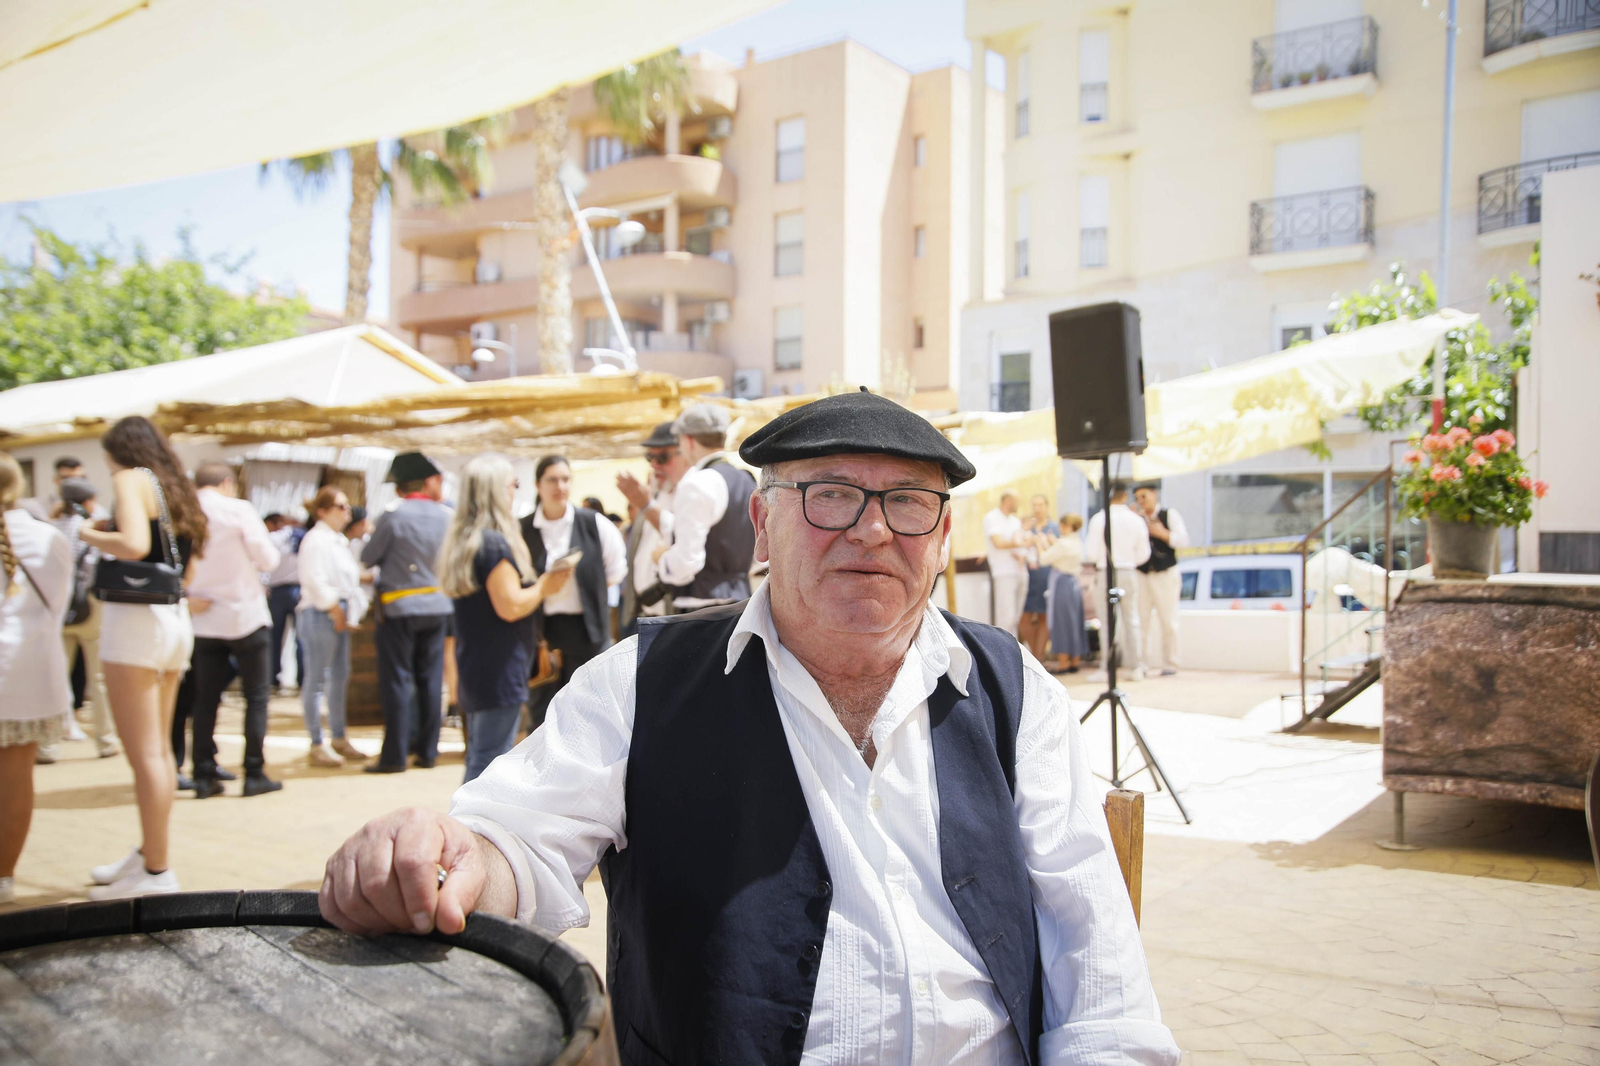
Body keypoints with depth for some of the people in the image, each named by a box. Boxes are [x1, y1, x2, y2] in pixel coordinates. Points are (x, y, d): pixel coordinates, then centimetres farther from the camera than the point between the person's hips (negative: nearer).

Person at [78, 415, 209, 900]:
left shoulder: (132, 479, -6)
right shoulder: (176, 488, 18)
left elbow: (134, 544, -23)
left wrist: (90, 535, -4)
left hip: (137, 616, -9)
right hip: (176, 619, 9)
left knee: (144, 755, -5)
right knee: (159, 750, 15)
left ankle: (156, 872, -2)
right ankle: (147, 854, 24)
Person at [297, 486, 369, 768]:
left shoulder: (339, 540, 18)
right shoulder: (316, 539, -11)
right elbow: (315, 580, -19)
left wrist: (349, 612, 11)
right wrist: (335, 610, -14)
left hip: (340, 613, 10)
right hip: (321, 614, -10)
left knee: (340, 676, 14)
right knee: (317, 678, -4)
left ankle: (339, 739, 23)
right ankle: (316, 745, 1)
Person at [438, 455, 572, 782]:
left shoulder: (462, 540, 13)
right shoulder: (495, 543, -17)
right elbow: (510, 606, -21)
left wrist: (537, 584, 14)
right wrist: (544, 586, -6)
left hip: (475, 667, 10)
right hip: (500, 669, -10)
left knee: (479, 760, 16)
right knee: (490, 763, -5)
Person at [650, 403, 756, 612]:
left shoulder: (696, 485, -13)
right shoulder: (747, 481, 13)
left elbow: (686, 561, -18)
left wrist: (662, 558, 1)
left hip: (702, 607, -9)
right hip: (740, 602, 9)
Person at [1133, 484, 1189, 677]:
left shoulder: (1170, 514, 2)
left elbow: (1183, 540, -6)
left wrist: (1162, 533, -15)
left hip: (1166, 575, -2)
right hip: (1142, 575, 2)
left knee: (1168, 621, 1)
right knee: (1140, 621, -1)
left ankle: (1170, 664, 8)